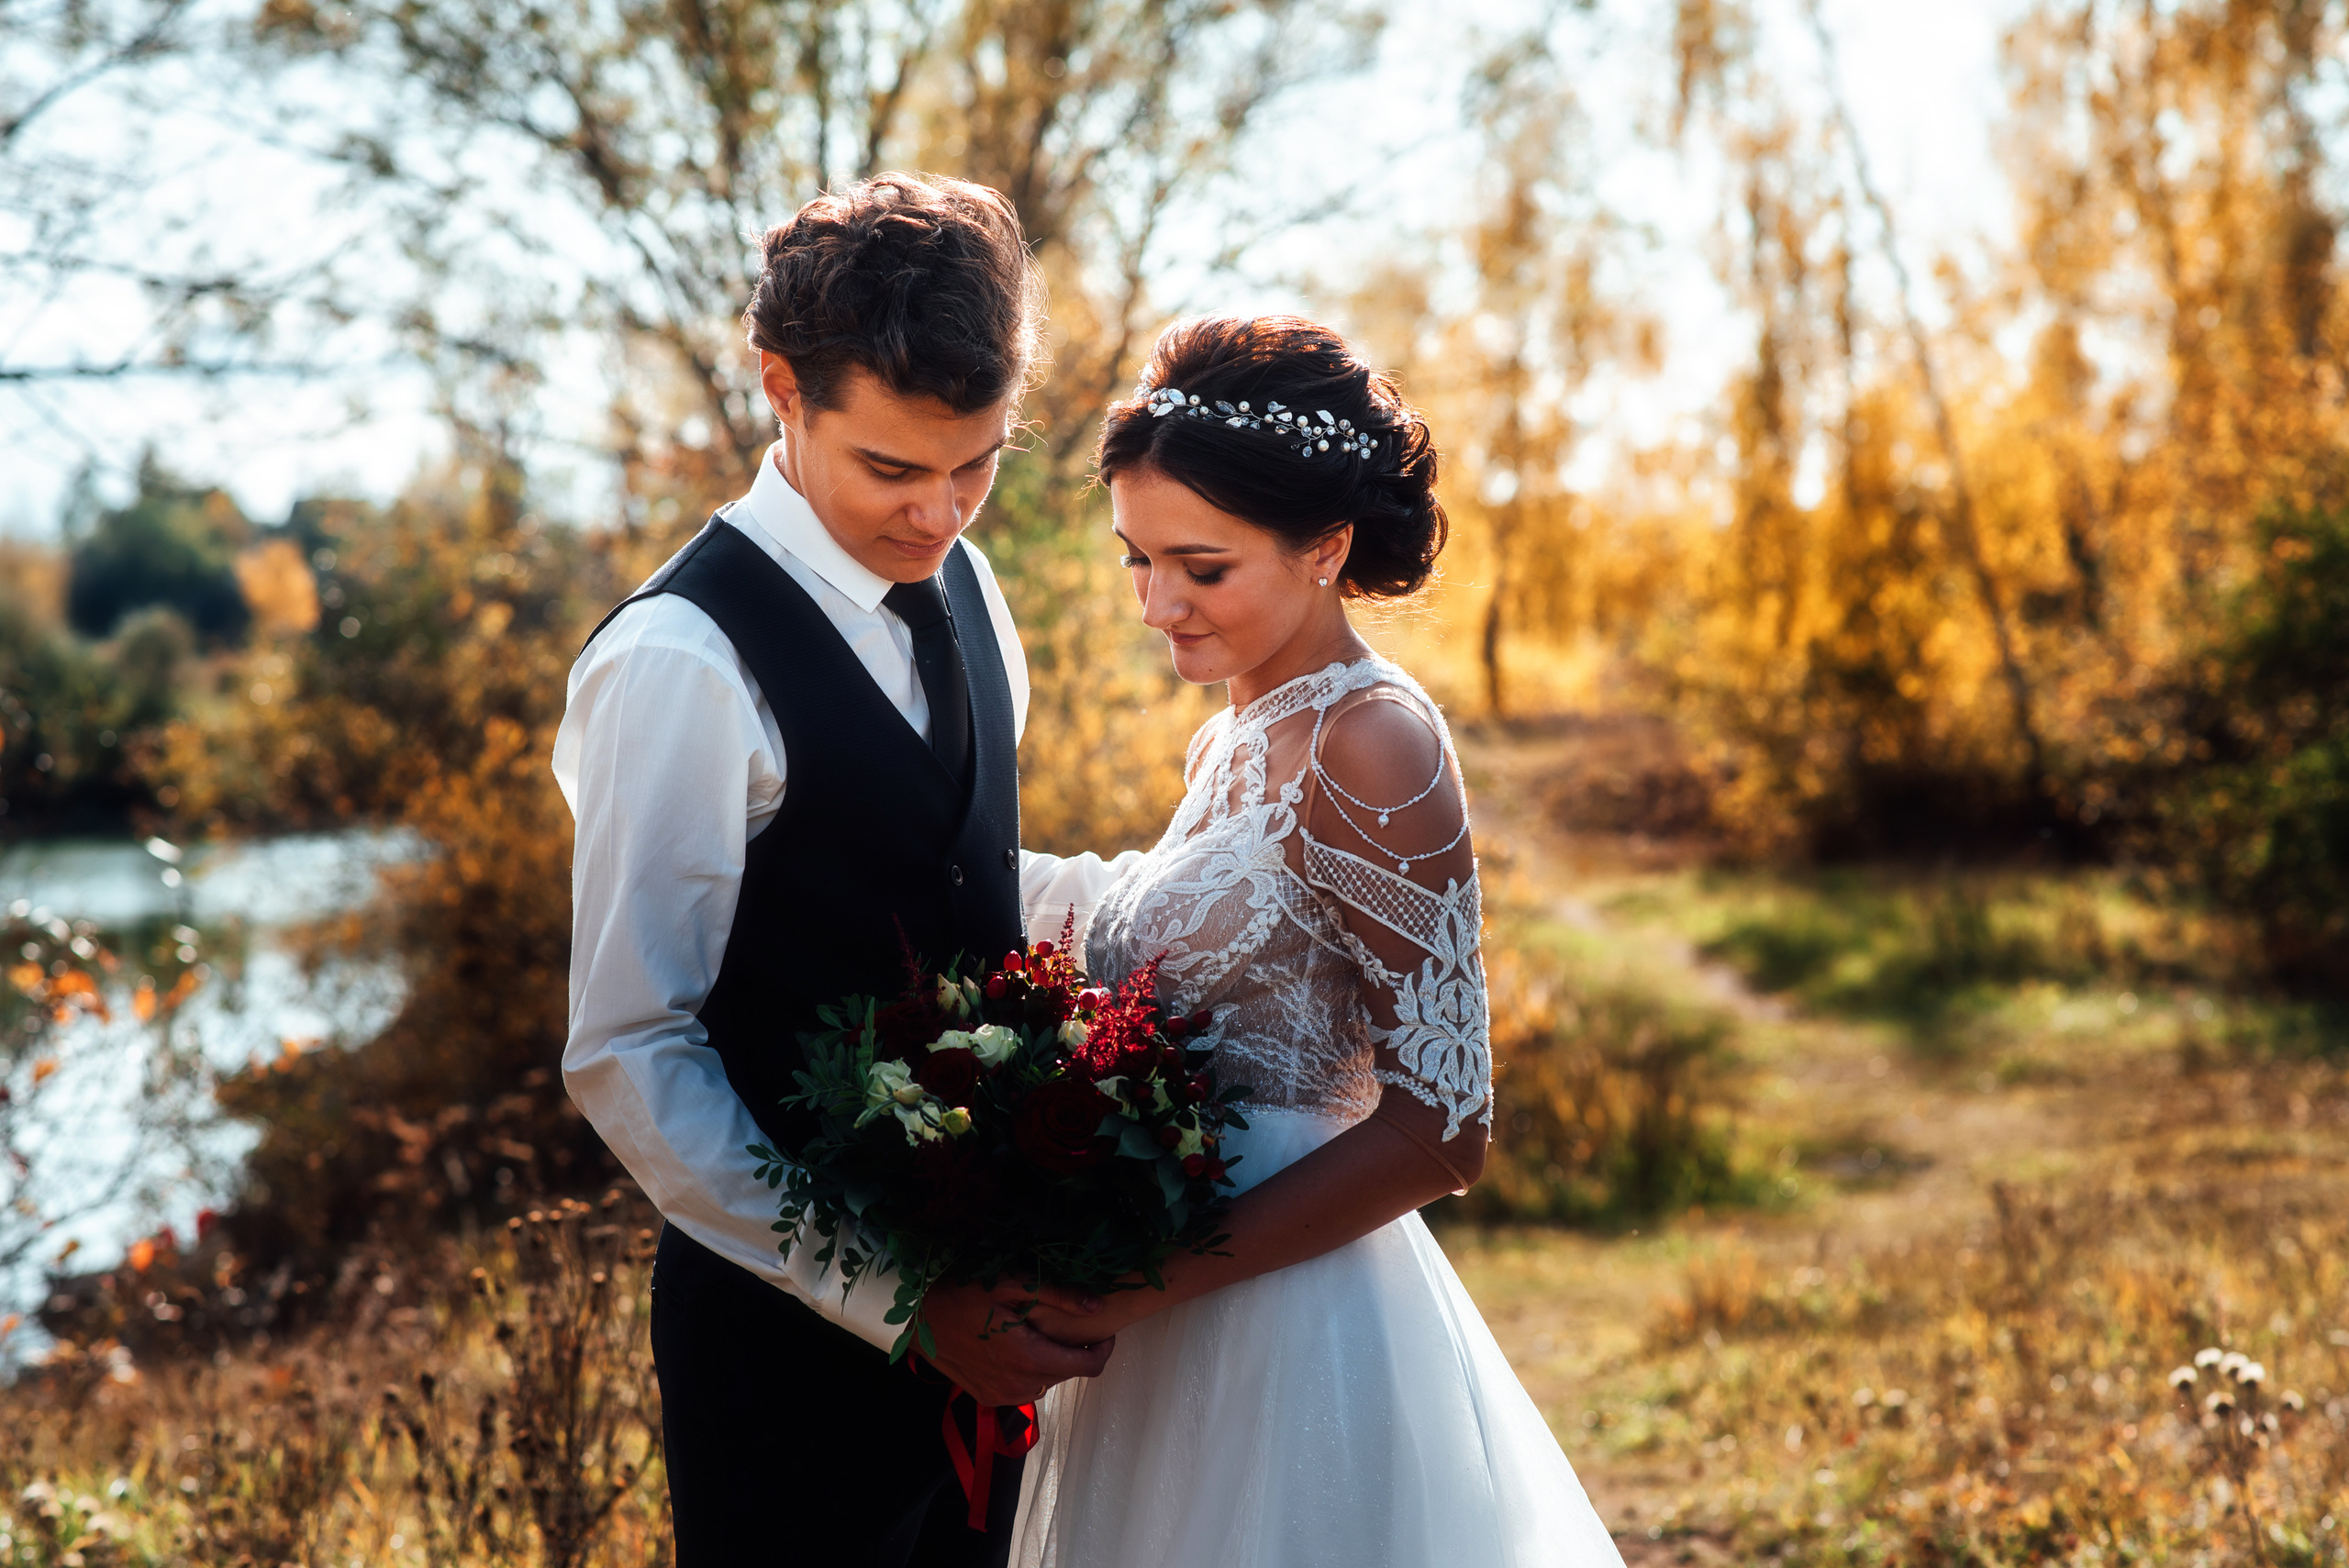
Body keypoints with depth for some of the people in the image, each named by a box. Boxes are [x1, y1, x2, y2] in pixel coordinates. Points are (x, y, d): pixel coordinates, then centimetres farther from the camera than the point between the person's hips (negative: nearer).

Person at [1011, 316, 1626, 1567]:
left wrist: (1139, 1285, -20)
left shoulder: (1372, 747, -16)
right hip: (1169, 1350, 8)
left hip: (1289, 1344, -8)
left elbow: (1437, 1132, -20)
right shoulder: (1231, 744, 9)